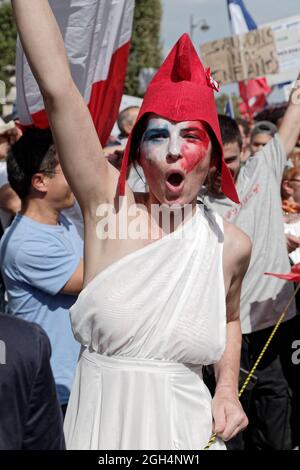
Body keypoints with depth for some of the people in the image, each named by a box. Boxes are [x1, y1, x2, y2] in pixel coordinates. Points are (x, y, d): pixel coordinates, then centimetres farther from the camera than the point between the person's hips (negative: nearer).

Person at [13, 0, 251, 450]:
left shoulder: (232, 244, -3)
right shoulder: (108, 207, -10)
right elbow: (56, 87, -19)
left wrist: (227, 389, 2)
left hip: (185, 427, 1)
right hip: (100, 426, -1)